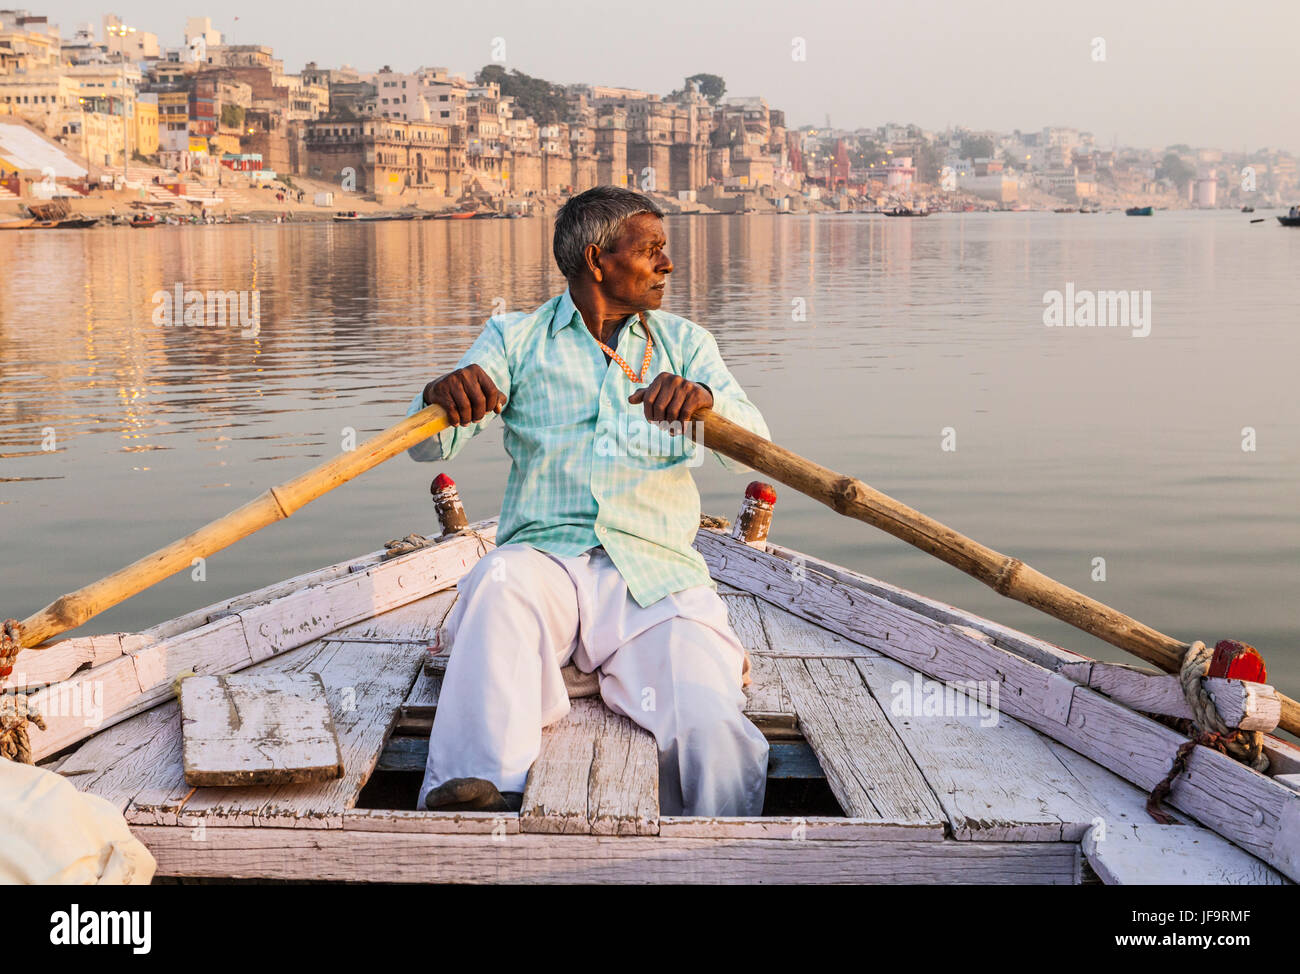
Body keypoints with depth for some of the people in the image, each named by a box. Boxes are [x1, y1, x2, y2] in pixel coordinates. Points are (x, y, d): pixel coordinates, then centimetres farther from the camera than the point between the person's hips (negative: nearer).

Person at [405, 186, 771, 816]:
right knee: (499, 581, -37)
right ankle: (477, 795, -44)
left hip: (658, 572, 1)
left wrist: (704, 401, -22)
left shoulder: (685, 343, 19)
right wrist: (442, 395, -23)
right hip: (545, 556, -1)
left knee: (711, 729, -27)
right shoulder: (515, 338, 15)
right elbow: (429, 446, 3)